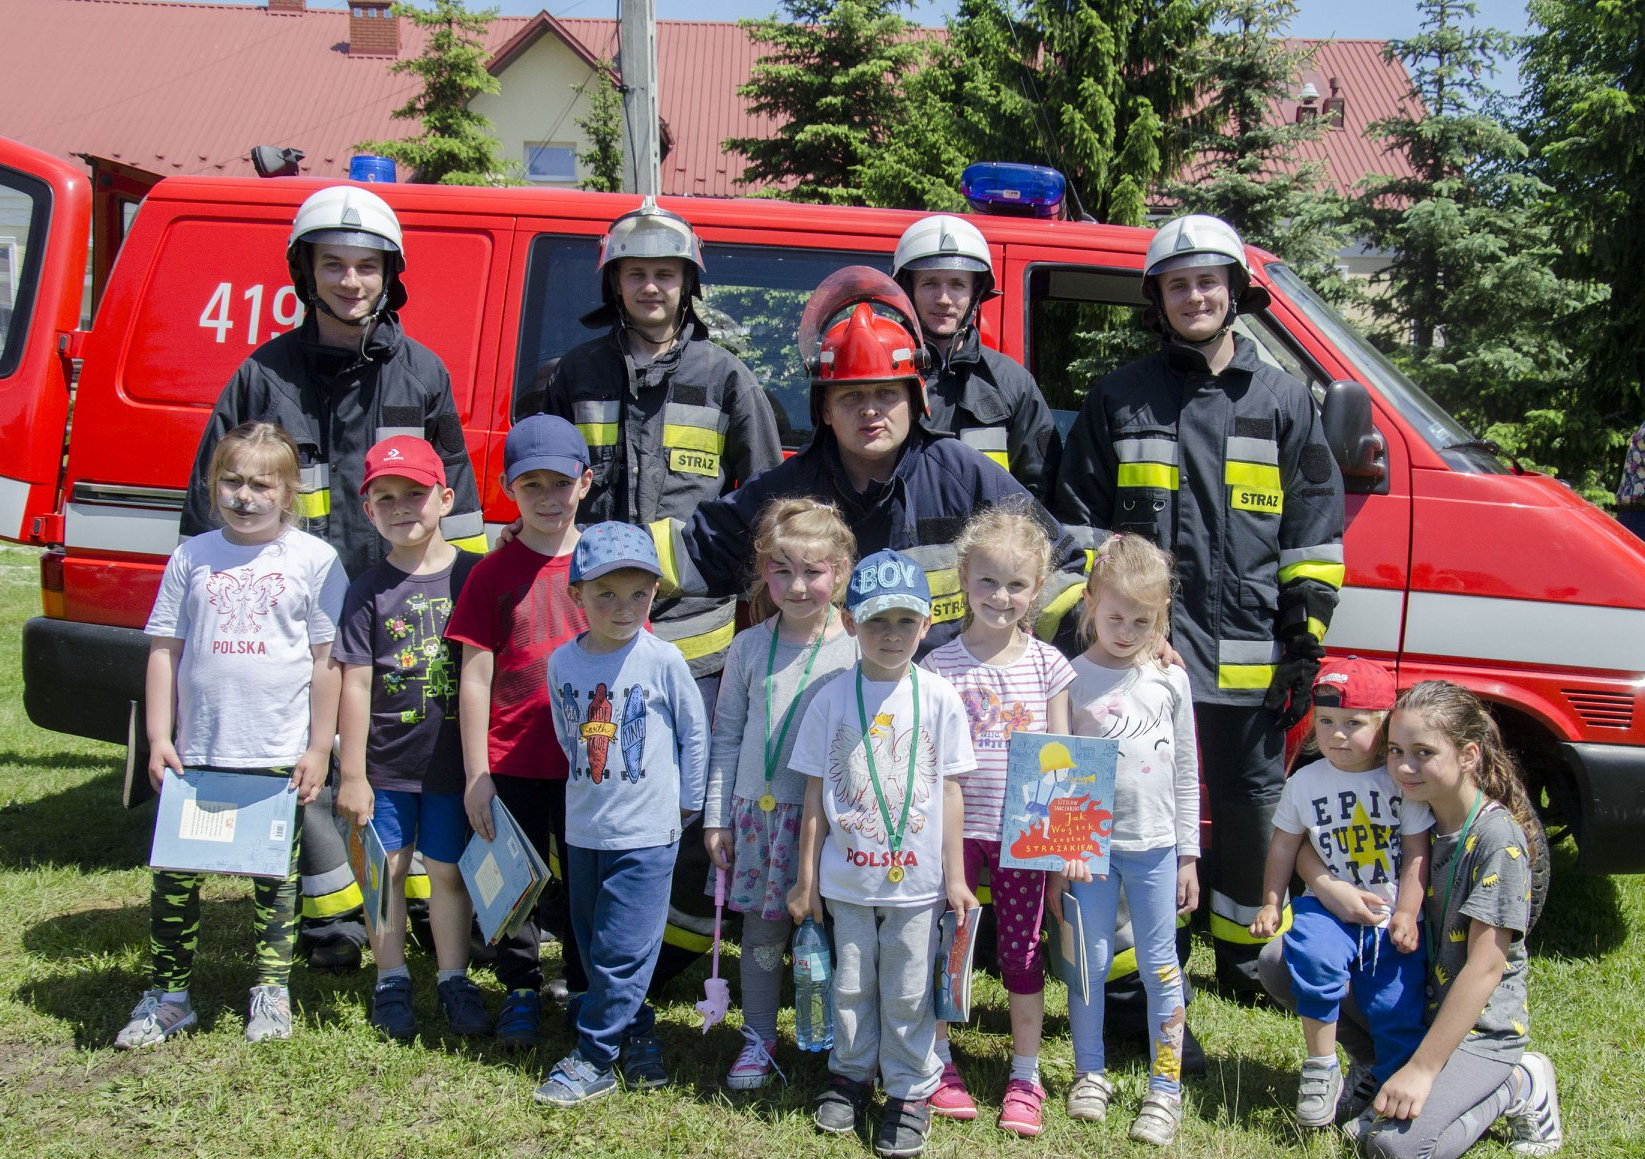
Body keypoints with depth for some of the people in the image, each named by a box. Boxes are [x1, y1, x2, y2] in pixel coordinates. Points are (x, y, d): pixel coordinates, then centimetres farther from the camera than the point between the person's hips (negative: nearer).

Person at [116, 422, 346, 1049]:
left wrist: (320, 747, -4)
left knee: (275, 876, 10)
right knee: (174, 875, 6)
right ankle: (168, 994, 20)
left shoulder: (313, 560, -2)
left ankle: (272, 991, 24)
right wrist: (159, 737, 0)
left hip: (280, 755, -2)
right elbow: (164, 650, 7)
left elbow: (327, 661, -2)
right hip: (195, 753, 2)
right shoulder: (192, 558, 5)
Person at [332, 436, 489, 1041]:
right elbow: (356, 683, -4)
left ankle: (454, 980, 23)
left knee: (448, 871, 10)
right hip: (386, 762, 0)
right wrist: (352, 774, -5)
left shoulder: (472, 575, -3)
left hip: (453, 760, 0)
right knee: (387, 870, 10)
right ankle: (391, 982, 24)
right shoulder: (370, 589, -4)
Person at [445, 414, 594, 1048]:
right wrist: (476, 774, -6)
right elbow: (475, 677, -3)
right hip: (512, 763, -1)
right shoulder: (493, 572, -2)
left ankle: (588, 991, 29)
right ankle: (521, 990, 28)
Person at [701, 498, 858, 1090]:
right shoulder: (749, 648, 2)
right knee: (761, 931, 12)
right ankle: (759, 1039, 28)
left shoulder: (859, 649, -6)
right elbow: (726, 737, 8)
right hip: (757, 812, 3)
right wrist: (716, 817, 6)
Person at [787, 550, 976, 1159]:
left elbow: (949, 791, 0)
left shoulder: (937, 697, -4)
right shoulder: (832, 700, -4)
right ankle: (850, 1074, 35)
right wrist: (807, 877, 3)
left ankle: (911, 1091, 24)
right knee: (851, 986, 15)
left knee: (908, 992, 8)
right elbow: (815, 795, 1)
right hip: (847, 878, 1)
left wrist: (954, 876, 1)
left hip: (916, 878, -1)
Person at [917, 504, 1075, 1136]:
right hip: (956, 827, -1)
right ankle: (939, 1061, 26)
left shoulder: (1047, 664, 0)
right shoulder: (940, 665, -3)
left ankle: (1025, 1075, 22)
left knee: (1023, 949, 8)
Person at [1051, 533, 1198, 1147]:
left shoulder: (1171, 680, 2)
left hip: (1154, 845, 1)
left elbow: (1186, 774, 8)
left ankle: (1165, 1088, 16)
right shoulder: (1071, 680, -4)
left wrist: (1188, 854, 7)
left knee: (1160, 965, 6)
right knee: (1090, 961, 8)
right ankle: (1090, 1073, 25)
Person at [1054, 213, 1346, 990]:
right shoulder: (1119, 400, 7)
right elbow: (1078, 524, 8)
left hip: (1248, 656, 1)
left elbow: (1315, 529, 10)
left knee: (1250, 806, 12)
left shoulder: (1285, 402, 9)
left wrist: (1305, 637, 3)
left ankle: (1244, 952, 32)